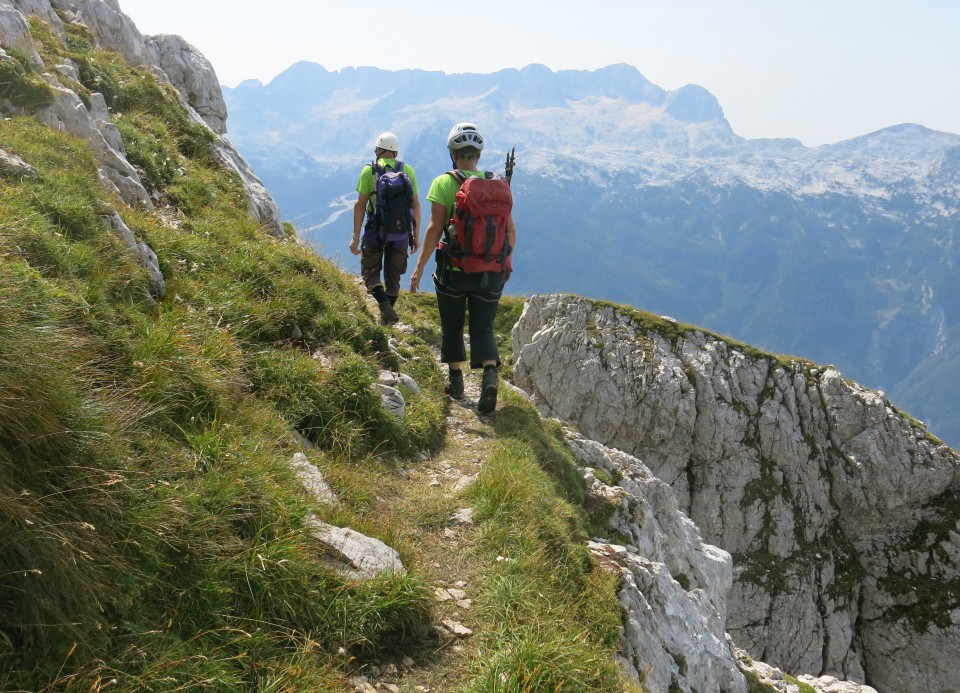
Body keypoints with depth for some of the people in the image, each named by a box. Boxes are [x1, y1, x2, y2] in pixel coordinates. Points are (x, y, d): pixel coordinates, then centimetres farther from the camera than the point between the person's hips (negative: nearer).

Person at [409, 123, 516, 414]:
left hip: (453, 270, -2)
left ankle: (455, 379, 28)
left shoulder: (443, 183, -7)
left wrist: (419, 267, -8)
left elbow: (434, 229, -13)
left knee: (452, 326, 18)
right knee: (483, 327, 8)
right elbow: (511, 231, 2)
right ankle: (490, 372, -16)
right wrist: (505, 262, 17)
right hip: (490, 272, 2)